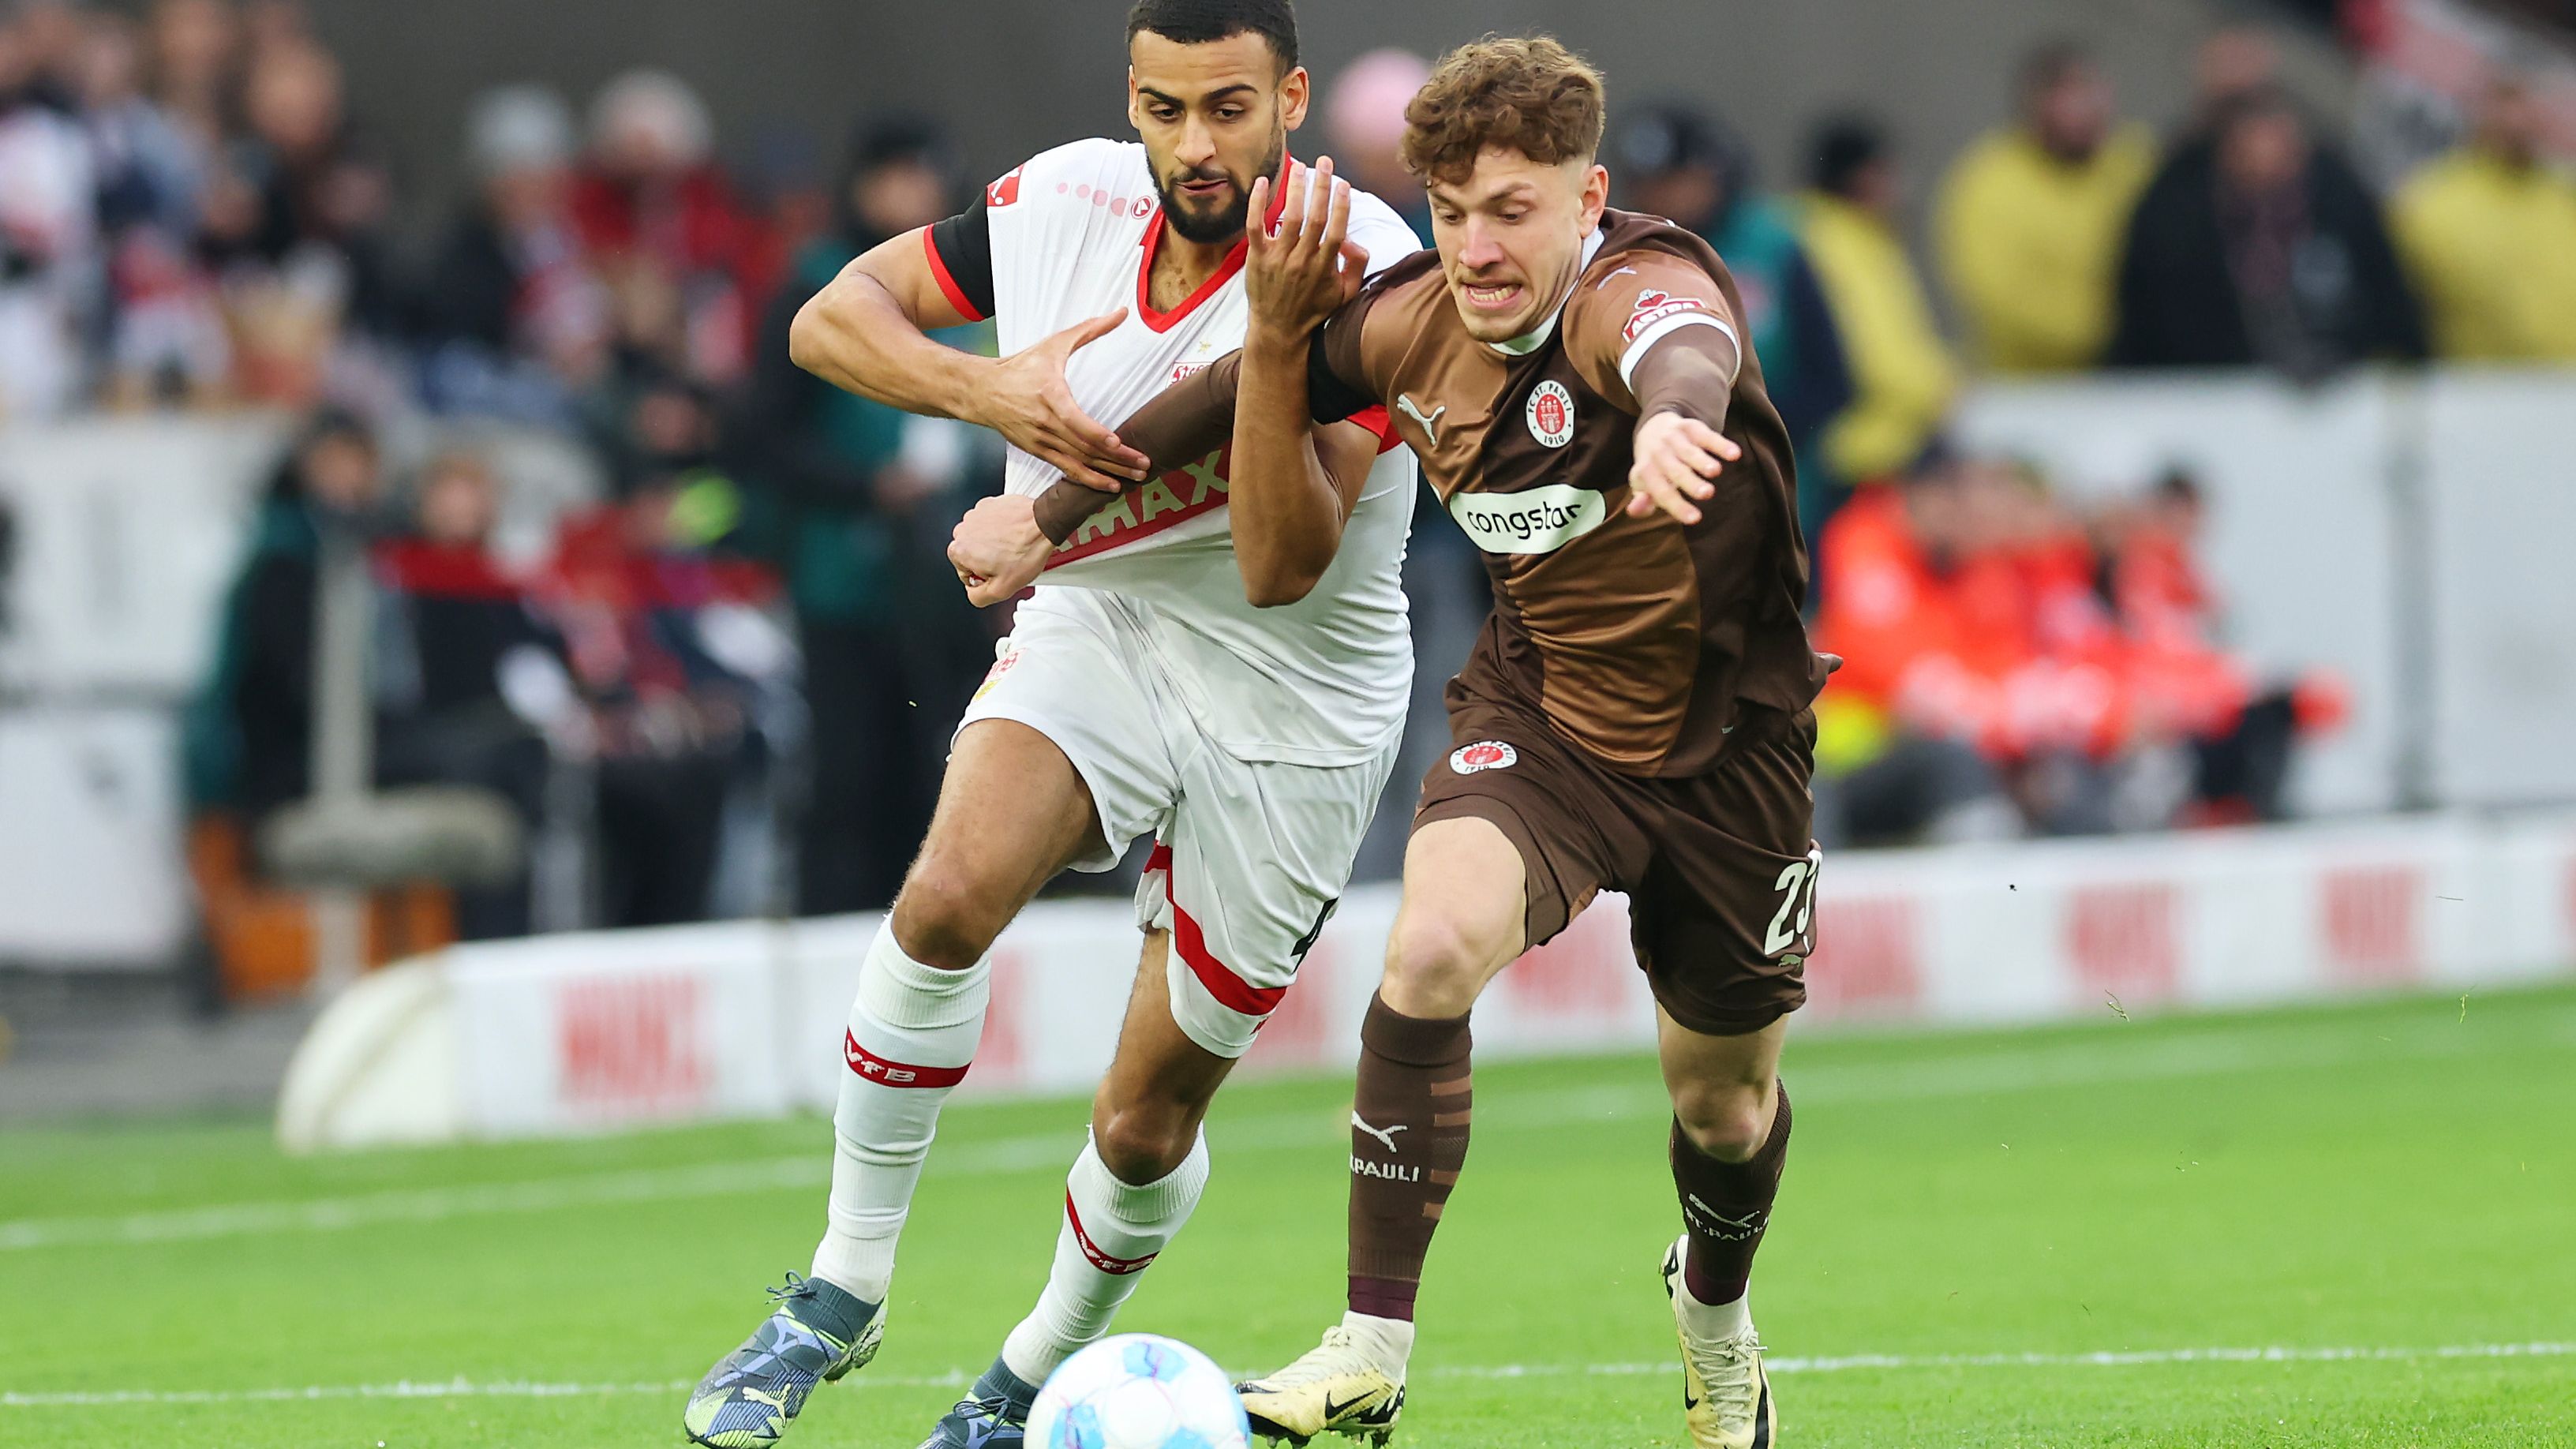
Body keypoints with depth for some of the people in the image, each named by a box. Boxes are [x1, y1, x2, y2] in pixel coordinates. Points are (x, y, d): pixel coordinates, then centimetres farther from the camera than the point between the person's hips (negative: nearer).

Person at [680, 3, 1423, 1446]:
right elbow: (833, 315, 0)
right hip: (1093, 628, 2)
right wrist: (992, 389, -19)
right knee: (950, 895, -29)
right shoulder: (1069, 203, -9)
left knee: (1150, 1122, 4)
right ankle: (843, 1293, -16)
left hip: (1290, 710, -2)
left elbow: (1282, 568, -28)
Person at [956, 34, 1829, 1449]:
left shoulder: (1637, 289, -28)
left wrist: (1676, 421, -80)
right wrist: (1047, 513, 13)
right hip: (1540, 708, 3)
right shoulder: (1415, 322, -12)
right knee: (1433, 944, -28)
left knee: (1723, 1097, 13)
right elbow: (1247, 387, 7)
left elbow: (1687, 350, -55)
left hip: (1719, 736, -2)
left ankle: (1715, 1307, 50)